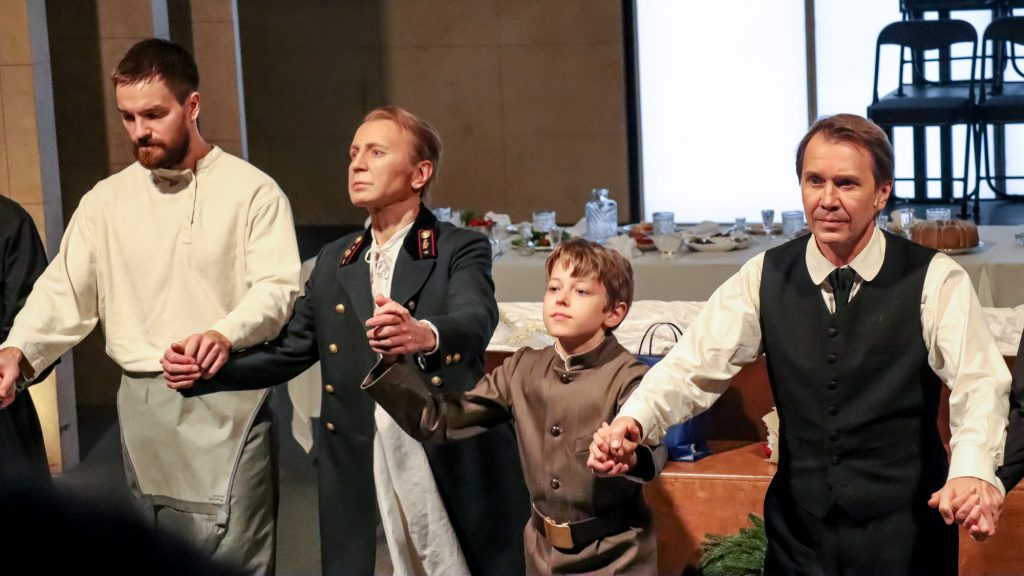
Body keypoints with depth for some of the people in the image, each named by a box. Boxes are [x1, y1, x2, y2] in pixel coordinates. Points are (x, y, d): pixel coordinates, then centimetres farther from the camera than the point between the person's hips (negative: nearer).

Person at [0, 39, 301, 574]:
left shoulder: (252, 190, -3)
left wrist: (226, 334, -31)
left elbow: (277, 287, -10)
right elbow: (66, 291, 5)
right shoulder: (106, 200, 9)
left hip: (225, 402, -4)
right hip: (141, 406, 4)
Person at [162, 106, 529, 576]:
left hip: (454, 470, -4)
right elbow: (290, 350, 13)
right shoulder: (333, 262, 14)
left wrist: (425, 335, -45)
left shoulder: (460, 250, -3)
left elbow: (476, 320, -22)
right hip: (361, 477, 4)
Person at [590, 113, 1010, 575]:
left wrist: (972, 470, -39)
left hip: (904, 537, -2)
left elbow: (979, 384, -19)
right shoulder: (764, 278, 1)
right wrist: (633, 420, -27)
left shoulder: (934, 281, -8)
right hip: (798, 533, 3)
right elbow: (697, 364, -7)